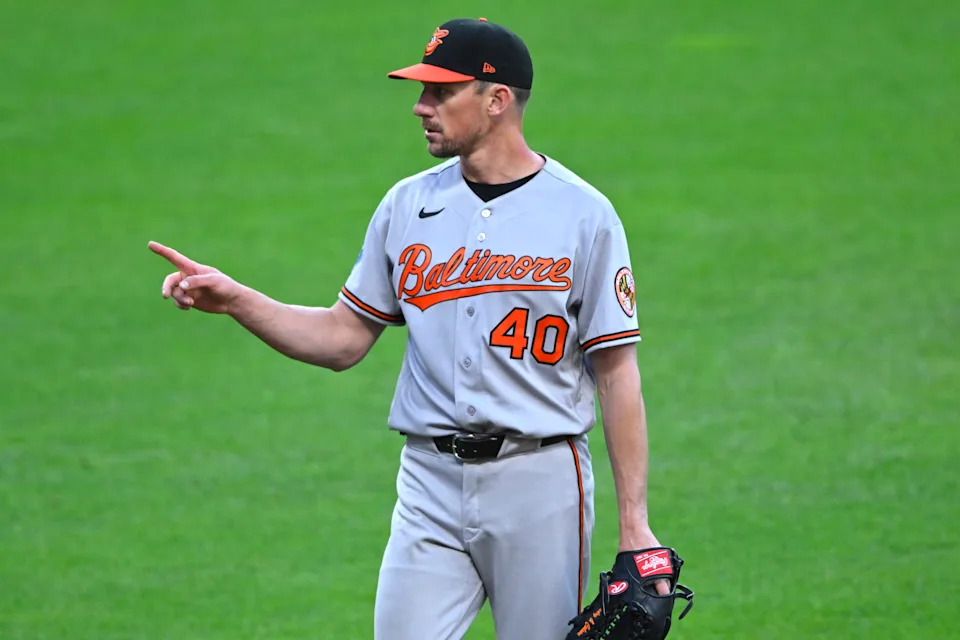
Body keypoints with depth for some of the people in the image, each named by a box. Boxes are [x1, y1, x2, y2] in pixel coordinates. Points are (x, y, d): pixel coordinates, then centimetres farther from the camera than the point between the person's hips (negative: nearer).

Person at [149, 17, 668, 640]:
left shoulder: (583, 214, -4)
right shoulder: (407, 205, 9)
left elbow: (617, 372, -4)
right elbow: (344, 339, 13)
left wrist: (634, 520, -9)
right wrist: (236, 300, -2)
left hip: (540, 480, -3)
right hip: (432, 481, 3)